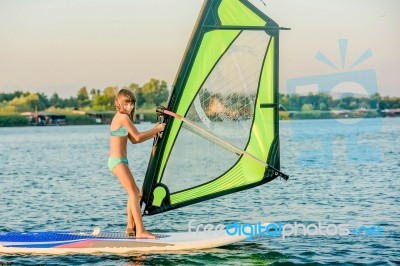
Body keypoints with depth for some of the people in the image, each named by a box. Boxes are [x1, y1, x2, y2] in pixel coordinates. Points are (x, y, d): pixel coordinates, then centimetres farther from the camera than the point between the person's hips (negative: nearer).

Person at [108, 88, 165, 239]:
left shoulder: (120, 117, 16)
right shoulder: (124, 117, -13)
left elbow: (133, 139, 17)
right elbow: (138, 137, -12)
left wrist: (154, 133, 11)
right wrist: (156, 129, -1)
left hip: (117, 161, 10)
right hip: (118, 161, -10)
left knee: (134, 193, 16)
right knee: (134, 193, -13)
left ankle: (130, 228, 21)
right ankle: (140, 231, -18)